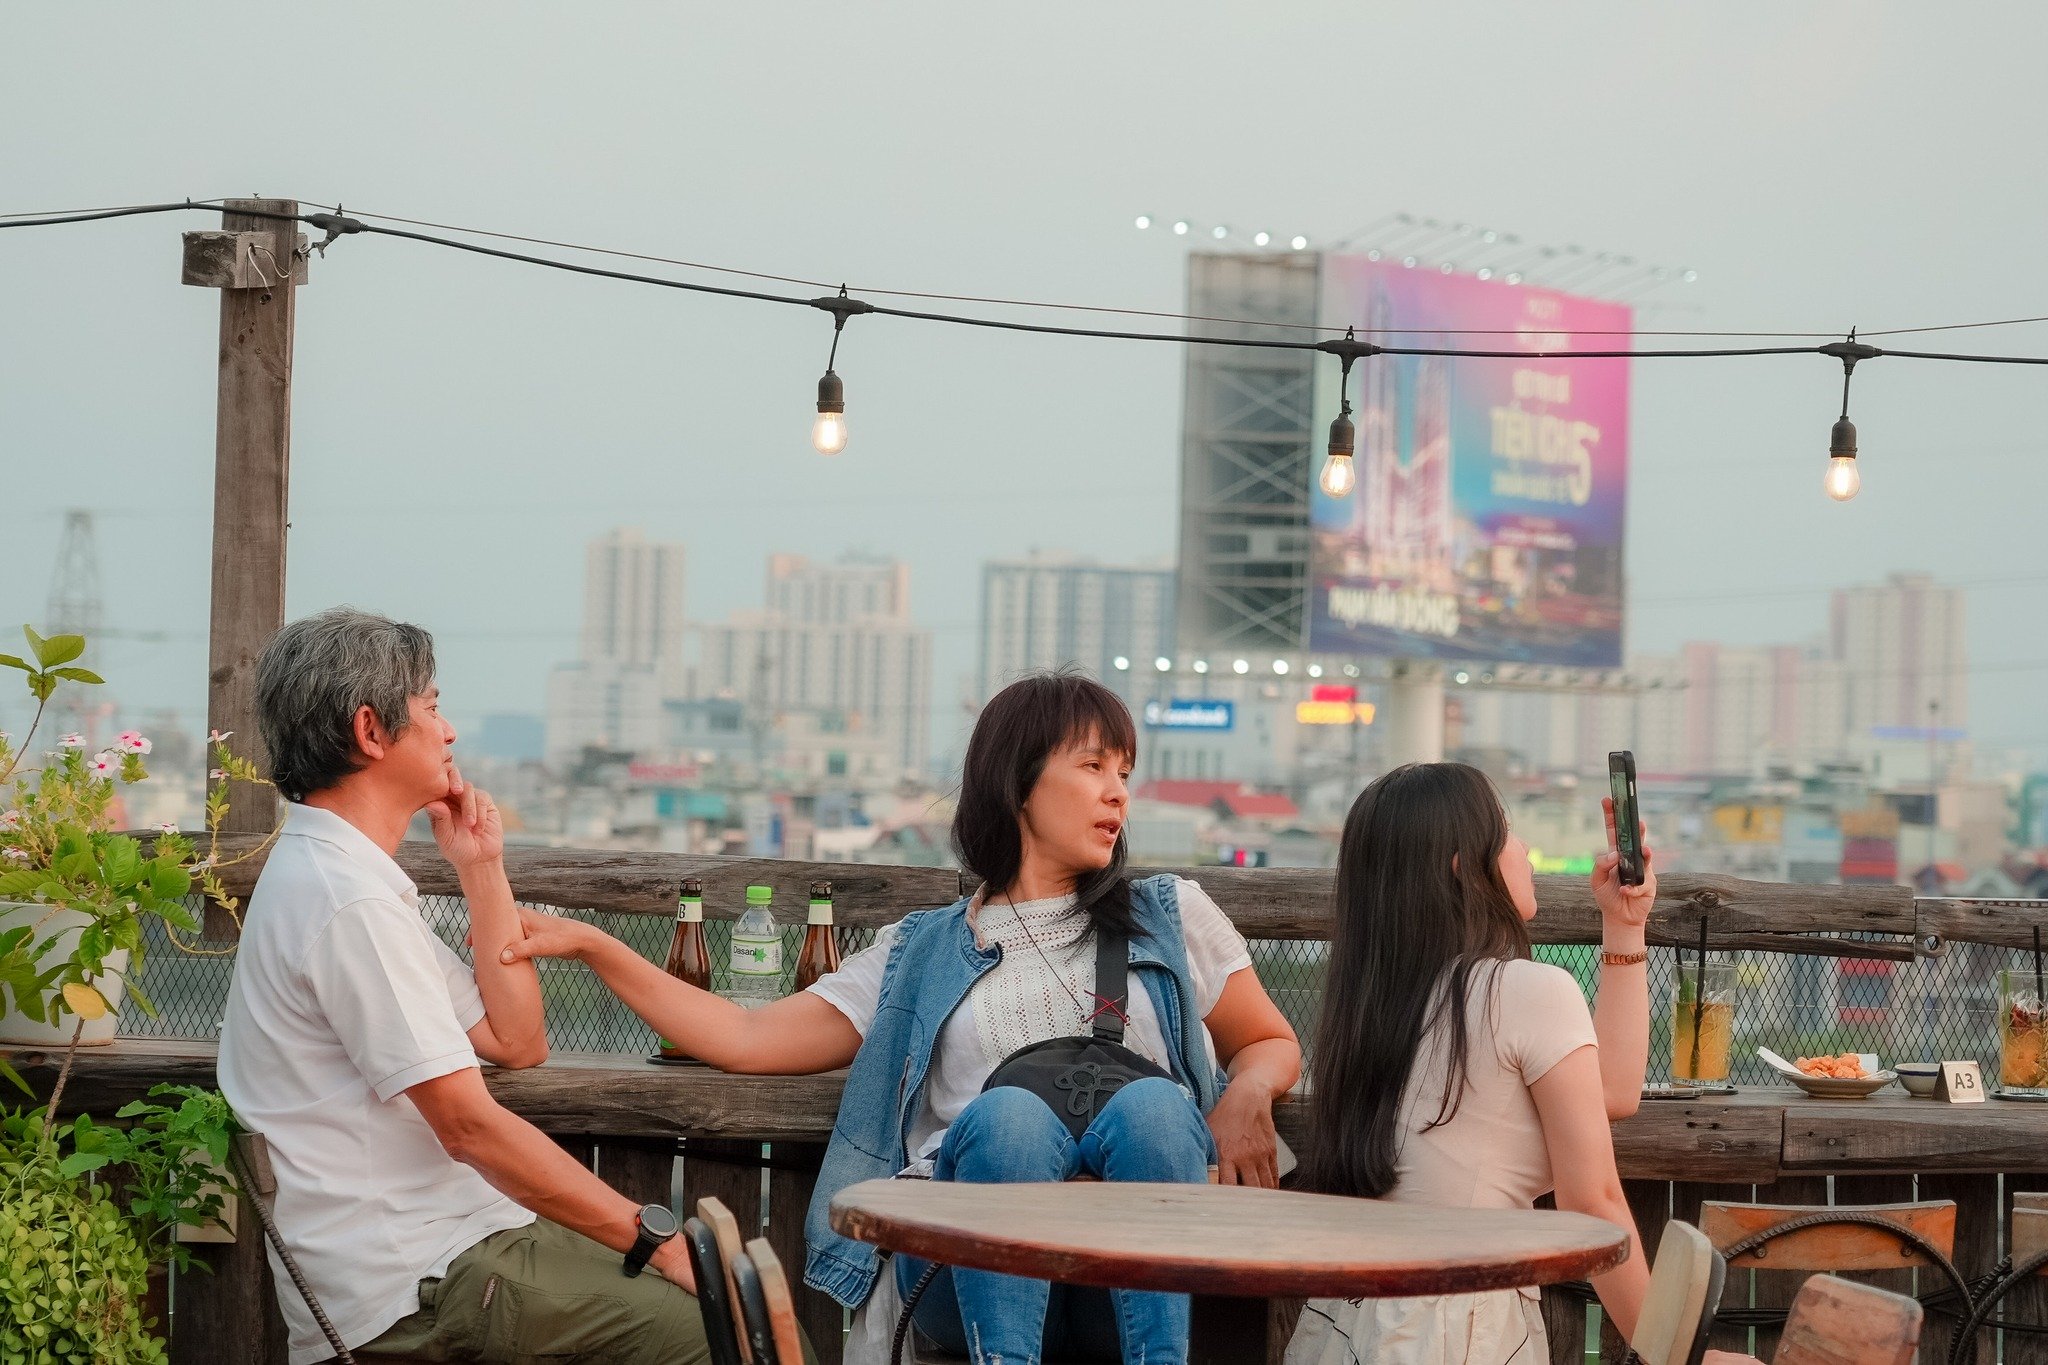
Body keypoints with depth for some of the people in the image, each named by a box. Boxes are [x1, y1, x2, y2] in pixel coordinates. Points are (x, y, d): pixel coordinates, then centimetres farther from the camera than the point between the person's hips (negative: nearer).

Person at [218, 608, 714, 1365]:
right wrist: (652, 1234, -17)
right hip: (409, 1286, -10)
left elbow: (515, 1042, 17)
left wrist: (483, 869, 10)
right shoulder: (350, 901, -17)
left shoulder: (333, 875, 16)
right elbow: (469, 1124, -20)